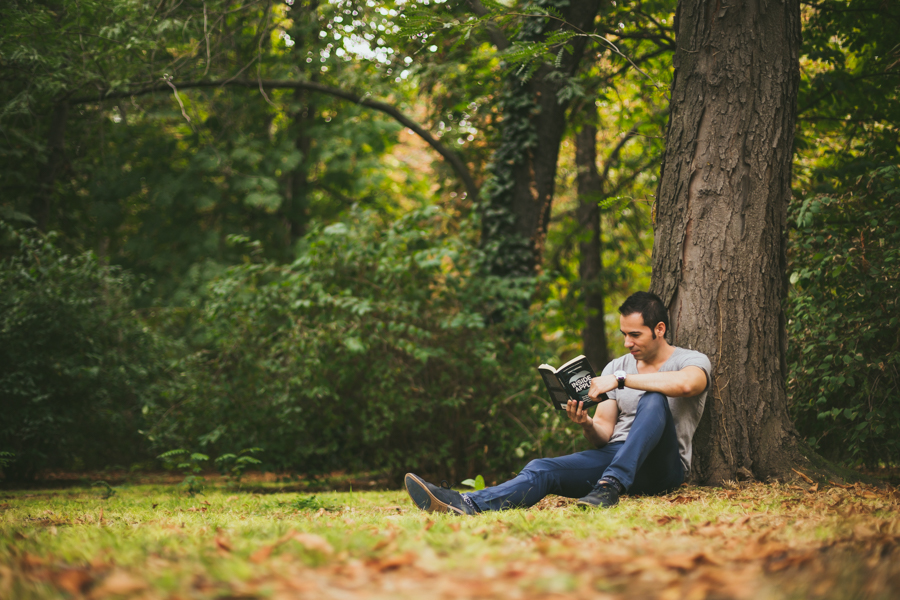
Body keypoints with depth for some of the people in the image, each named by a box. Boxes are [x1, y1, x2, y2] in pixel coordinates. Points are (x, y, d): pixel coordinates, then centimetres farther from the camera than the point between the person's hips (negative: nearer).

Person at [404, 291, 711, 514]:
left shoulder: (692, 360, 3)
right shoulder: (616, 366, 19)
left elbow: (684, 384, -25)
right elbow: (604, 434, 11)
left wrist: (621, 379, -24)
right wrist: (587, 424, -13)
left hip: (661, 465, -4)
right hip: (612, 455, 4)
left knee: (654, 401, -32)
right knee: (542, 469, -23)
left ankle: (610, 487, -43)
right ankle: (466, 505, -48)